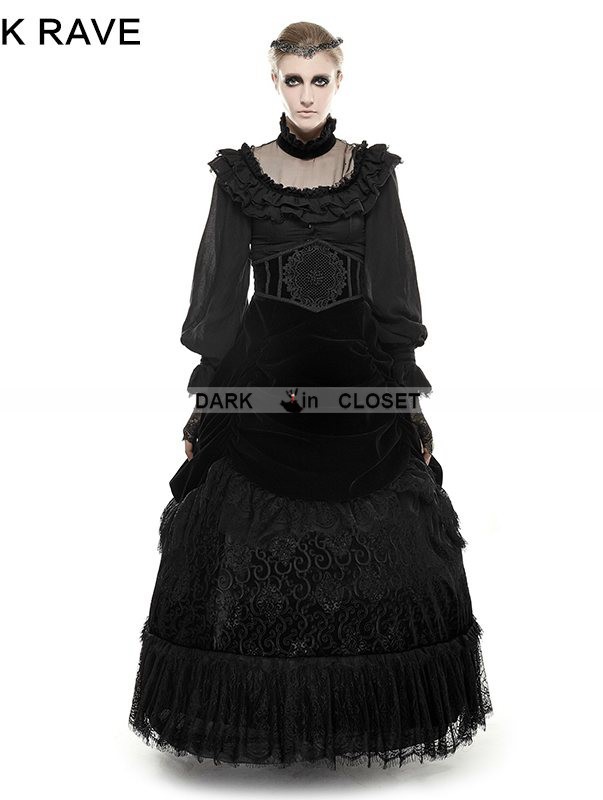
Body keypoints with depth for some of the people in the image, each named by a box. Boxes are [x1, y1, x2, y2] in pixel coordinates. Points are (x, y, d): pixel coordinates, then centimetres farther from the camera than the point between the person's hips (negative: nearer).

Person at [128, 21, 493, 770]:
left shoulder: (373, 172, 4)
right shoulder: (239, 174, 2)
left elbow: (394, 291, 4)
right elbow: (220, 293, 3)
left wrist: (408, 396, 0)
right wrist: (204, 398, 0)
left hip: (356, 373, 1)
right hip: (261, 374, 0)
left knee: (370, 554, 3)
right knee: (252, 554, 3)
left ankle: (359, 717, 22)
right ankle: (264, 716, 23)